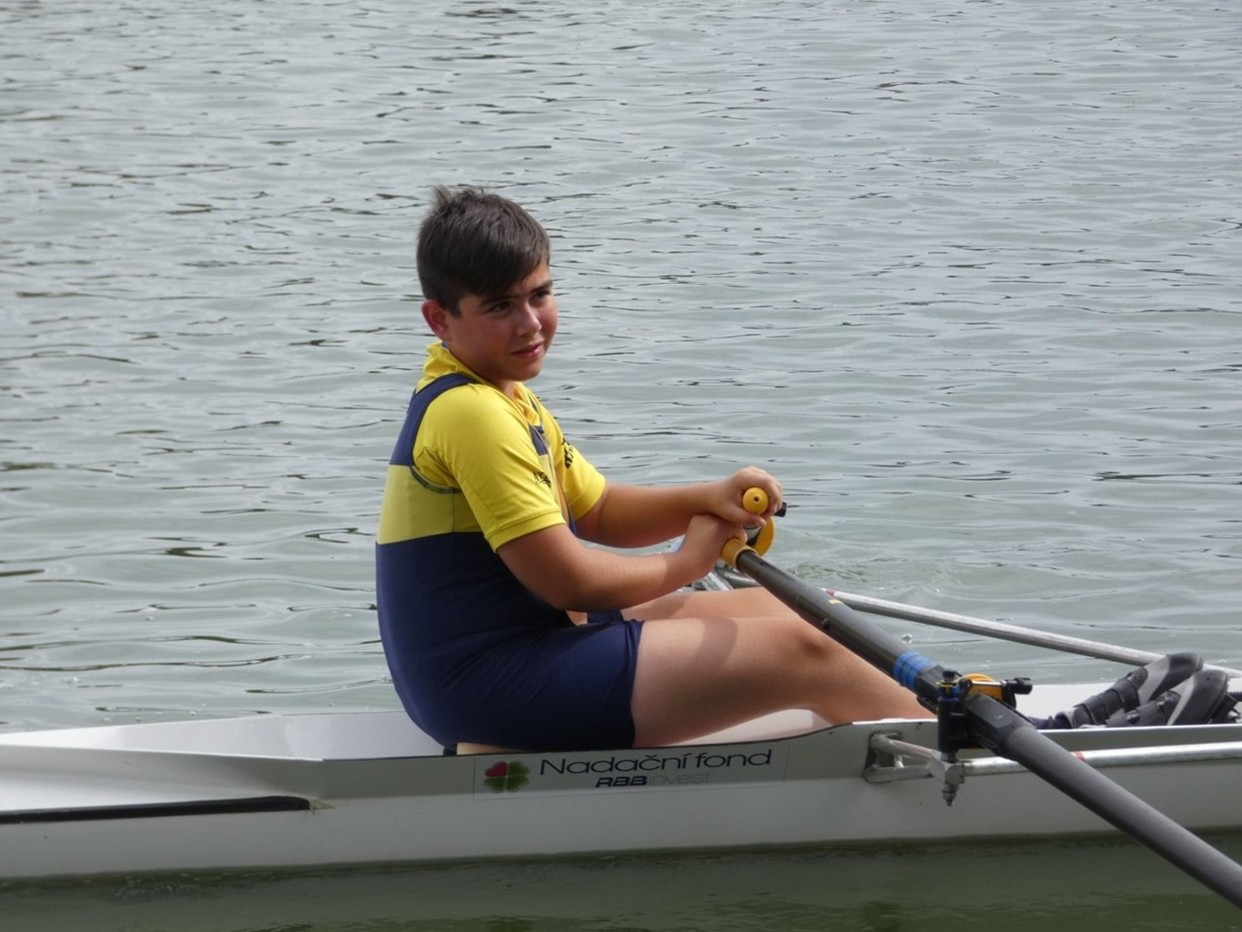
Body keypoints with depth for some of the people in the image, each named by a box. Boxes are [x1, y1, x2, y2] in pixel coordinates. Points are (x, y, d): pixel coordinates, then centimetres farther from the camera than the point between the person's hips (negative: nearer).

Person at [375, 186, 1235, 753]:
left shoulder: (500, 400, 15)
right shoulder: (471, 415, -20)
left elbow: (596, 511, 22)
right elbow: (561, 573, -23)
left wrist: (704, 501, 2)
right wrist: (680, 565, -3)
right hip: (499, 684, -11)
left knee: (774, 611, 16)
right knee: (798, 651, -8)